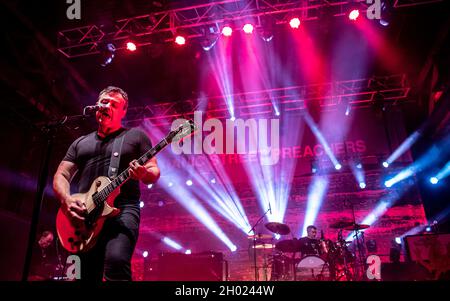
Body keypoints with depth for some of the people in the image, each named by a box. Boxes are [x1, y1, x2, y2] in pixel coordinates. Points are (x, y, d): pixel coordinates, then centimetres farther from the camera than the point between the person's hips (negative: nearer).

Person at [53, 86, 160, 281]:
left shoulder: (136, 136, 13)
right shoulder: (80, 143, 23)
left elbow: (154, 172, 8)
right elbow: (61, 176, 18)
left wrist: (144, 173, -17)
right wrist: (66, 200, -4)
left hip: (123, 210, -4)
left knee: (116, 261, -31)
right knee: (88, 275, 2)